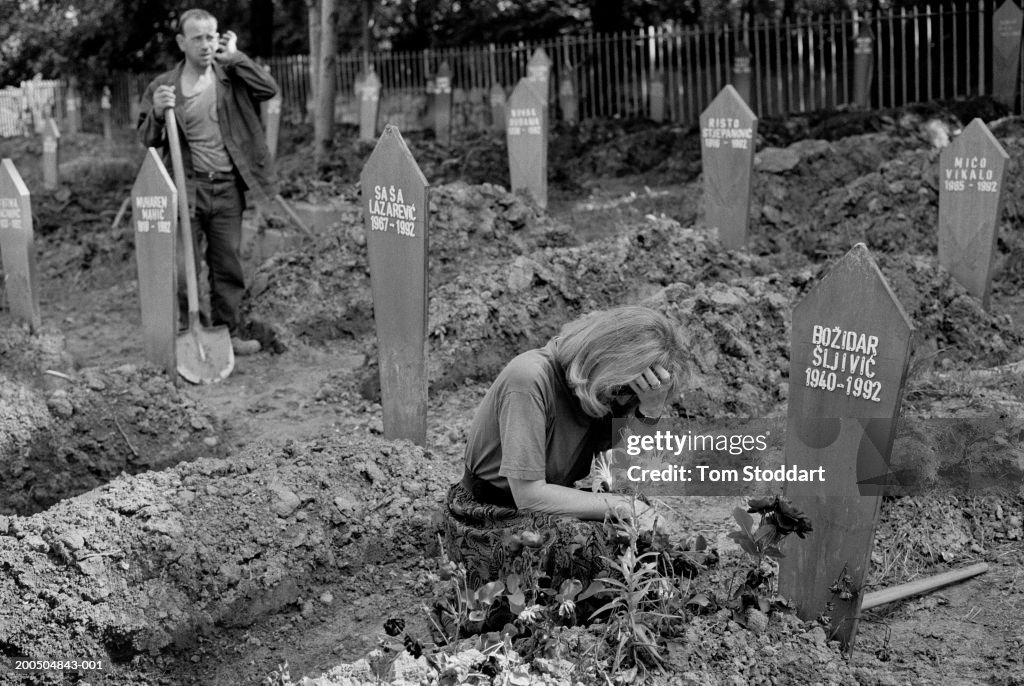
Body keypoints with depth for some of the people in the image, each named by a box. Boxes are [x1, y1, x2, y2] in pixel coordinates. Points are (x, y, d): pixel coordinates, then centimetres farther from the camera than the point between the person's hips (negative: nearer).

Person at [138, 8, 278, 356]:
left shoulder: (230, 75, 6)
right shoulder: (163, 85, 1)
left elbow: (269, 89, -9)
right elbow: (147, 139, 4)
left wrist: (234, 56, -8)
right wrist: (157, 112, -17)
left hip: (227, 187, 2)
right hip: (186, 188, -2)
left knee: (228, 267, 9)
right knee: (182, 267, -4)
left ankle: (227, 333, 21)